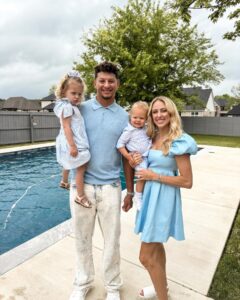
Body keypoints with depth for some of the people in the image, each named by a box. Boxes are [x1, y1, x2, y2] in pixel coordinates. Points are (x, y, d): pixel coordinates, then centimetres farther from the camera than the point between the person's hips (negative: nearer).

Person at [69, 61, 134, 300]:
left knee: (112, 240, 13)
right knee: (82, 239, 16)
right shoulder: (81, 110, 1)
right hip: (81, 184, 0)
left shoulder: (124, 117, 3)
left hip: (110, 187, 0)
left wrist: (130, 191, 6)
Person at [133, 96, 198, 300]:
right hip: (150, 195, 8)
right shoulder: (152, 137, 5)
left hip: (163, 199, -8)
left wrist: (155, 176, -18)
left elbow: (187, 181, -18)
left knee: (147, 257, -1)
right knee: (156, 245, 24)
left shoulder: (178, 142, -17)